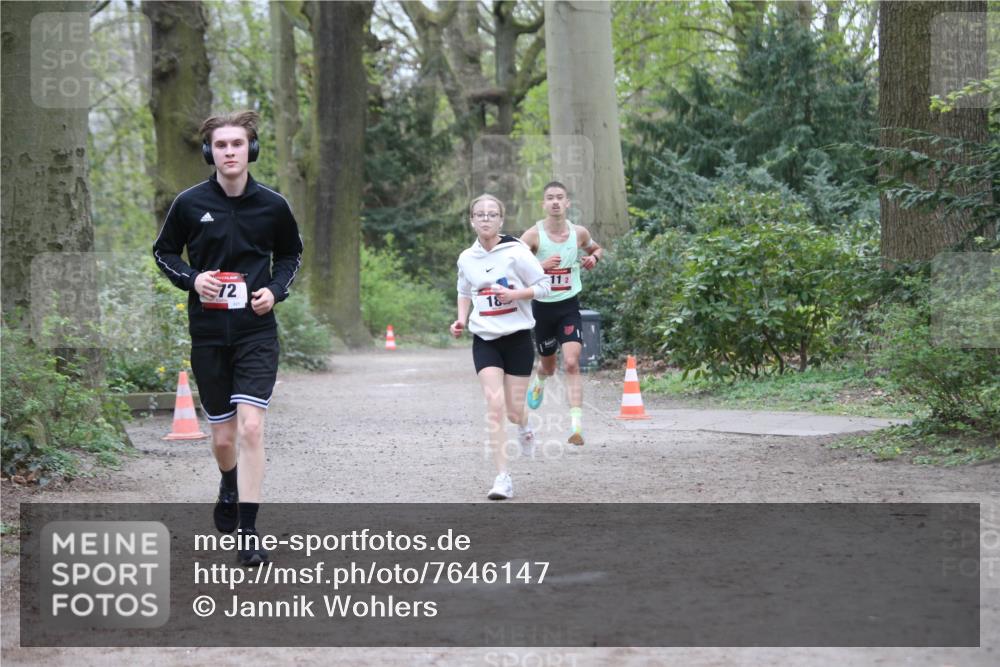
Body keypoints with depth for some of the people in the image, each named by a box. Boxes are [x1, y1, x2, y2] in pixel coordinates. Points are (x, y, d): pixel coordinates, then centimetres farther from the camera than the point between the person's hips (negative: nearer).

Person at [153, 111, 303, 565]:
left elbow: (291, 254, 15)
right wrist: (192, 279, -8)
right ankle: (230, 487, 43)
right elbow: (164, 251, 11)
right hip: (208, 334, 1)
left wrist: (275, 289, -3)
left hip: (257, 332, -1)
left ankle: (248, 533, -10)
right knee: (222, 436, 9)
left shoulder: (272, 205, -1)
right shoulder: (190, 203, -2)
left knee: (250, 426, -15)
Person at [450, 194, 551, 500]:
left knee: (514, 409, 3)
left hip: (517, 337, -2)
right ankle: (503, 477, -12)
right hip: (485, 340, 2)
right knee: (494, 404, -14)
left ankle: (524, 429, 44)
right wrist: (461, 318, 2)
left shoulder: (516, 252, -9)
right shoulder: (466, 258, 3)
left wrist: (513, 294, -19)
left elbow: (542, 286, -3)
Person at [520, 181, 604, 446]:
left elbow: (597, 248, 20)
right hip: (542, 307, 0)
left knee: (571, 364, -17)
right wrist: (540, 265, -27)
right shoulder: (533, 235, -11)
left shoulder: (579, 232, -2)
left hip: (569, 306, 0)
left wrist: (594, 258, -3)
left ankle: (576, 425, -22)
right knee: (548, 365, 17)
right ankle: (539, 379, 57)